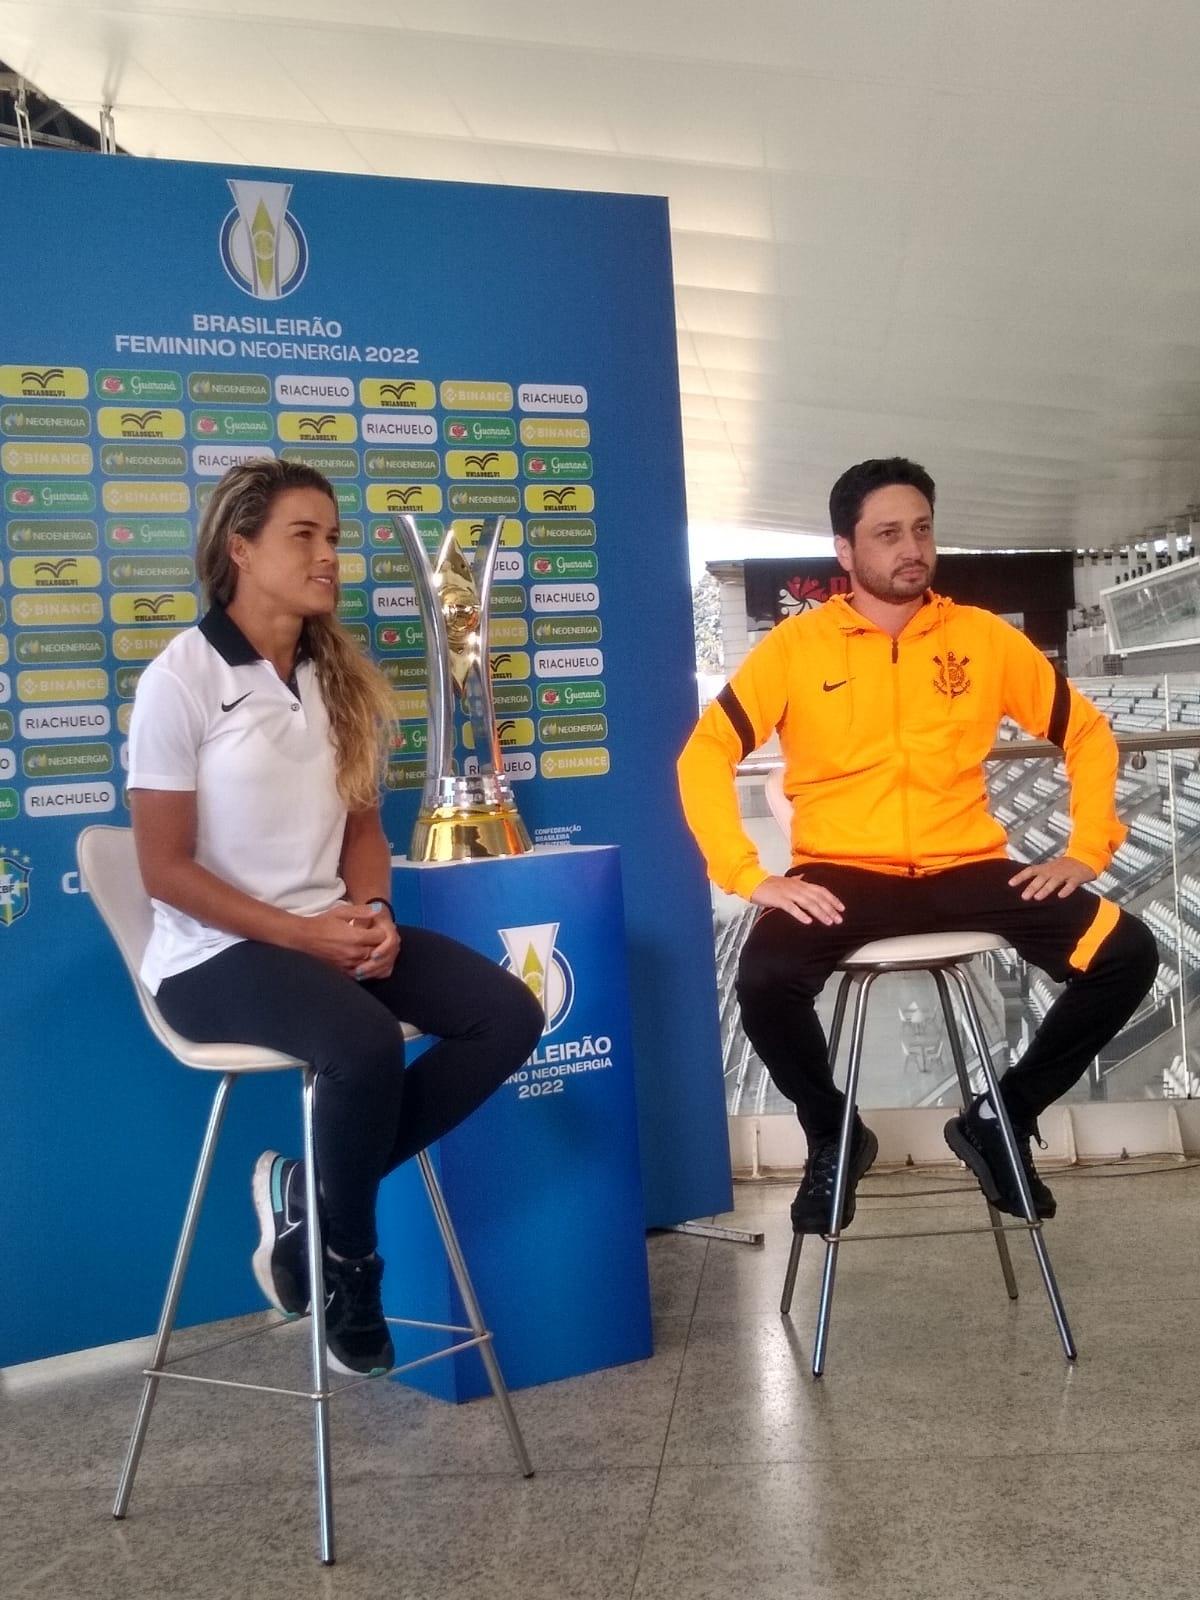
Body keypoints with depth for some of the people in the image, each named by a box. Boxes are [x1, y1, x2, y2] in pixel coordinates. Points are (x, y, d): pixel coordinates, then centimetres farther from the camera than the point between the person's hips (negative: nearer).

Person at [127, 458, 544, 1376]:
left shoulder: (340, 677, 12)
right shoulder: (183, 677, -9)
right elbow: (165, 868, -11)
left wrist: (371, 914, -7)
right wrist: (299, 932, -18)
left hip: (332, 933, 7)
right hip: (216, 954, -7)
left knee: (508, 1016, -13)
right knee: (366, 1046, -35)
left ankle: (311, 1191, -2)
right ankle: (349, 1260, -5)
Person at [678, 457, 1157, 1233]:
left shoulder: (984, 637, 7)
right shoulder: (796, 644, 1)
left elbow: (1089, 733, 14)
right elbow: (705, 755, -3)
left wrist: (1087, 849, 1)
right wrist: (751, 876, -13)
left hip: (967, 869, 3)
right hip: (844, 875, -2)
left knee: (1127, 954, -17)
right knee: (765, 978, -32)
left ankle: (1000, 1117, 7)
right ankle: (834, 1134, 2)